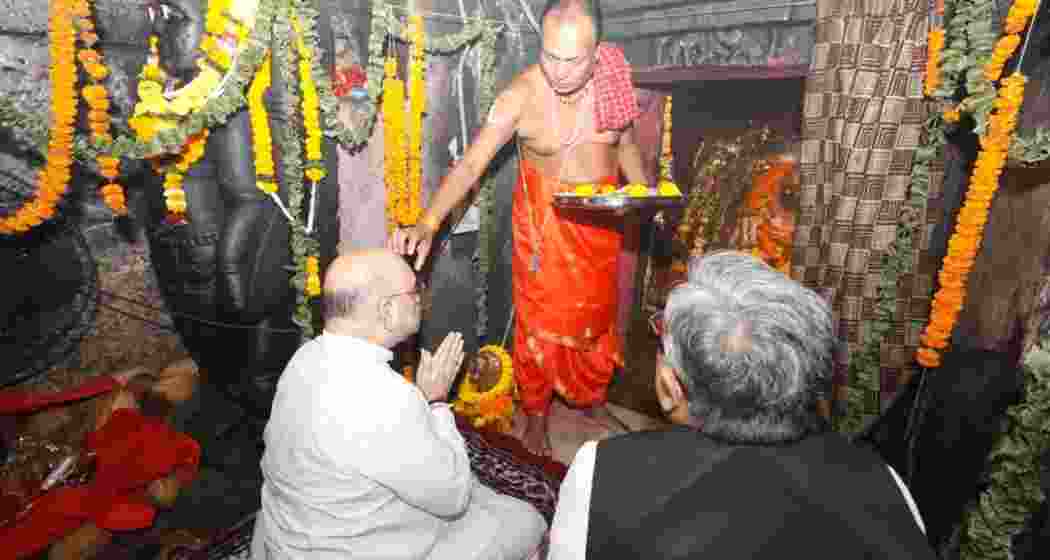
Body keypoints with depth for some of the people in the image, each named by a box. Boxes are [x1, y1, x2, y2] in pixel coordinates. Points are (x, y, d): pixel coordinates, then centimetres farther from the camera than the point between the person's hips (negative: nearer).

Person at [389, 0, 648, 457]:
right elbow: (470, 164, -27)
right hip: (544, 224, -3)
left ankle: (593, 396, 46)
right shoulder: (521, 96, -22)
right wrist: (428, 224, -41)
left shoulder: (614, 81, -10)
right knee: (540, 321, 7)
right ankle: (536, 415, 31)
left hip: (600, 221, 4)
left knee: (597, 314, 18)